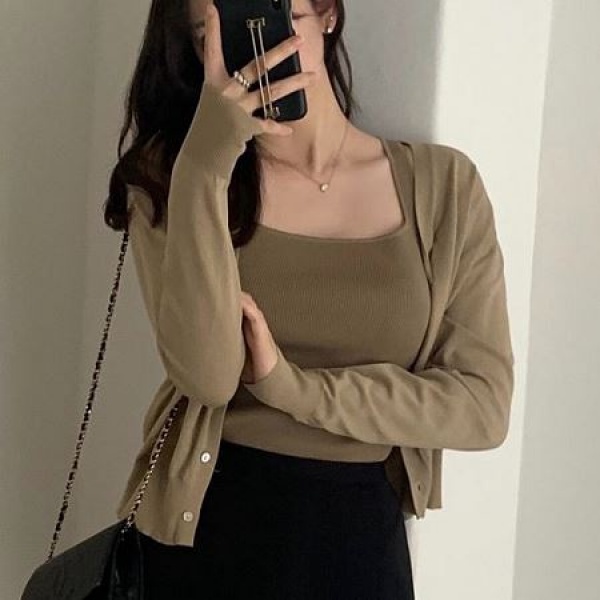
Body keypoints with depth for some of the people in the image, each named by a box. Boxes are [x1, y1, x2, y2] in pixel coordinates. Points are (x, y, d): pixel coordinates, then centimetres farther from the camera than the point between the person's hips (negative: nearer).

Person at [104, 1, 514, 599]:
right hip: (204, 527, 0)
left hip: (364, 534, 1)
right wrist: (206, 161, -27)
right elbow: (206, 375, -20)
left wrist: (290, 384, -18)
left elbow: (482, 405, -9)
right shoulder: (170, 174, -6)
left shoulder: (442, 183, -4)